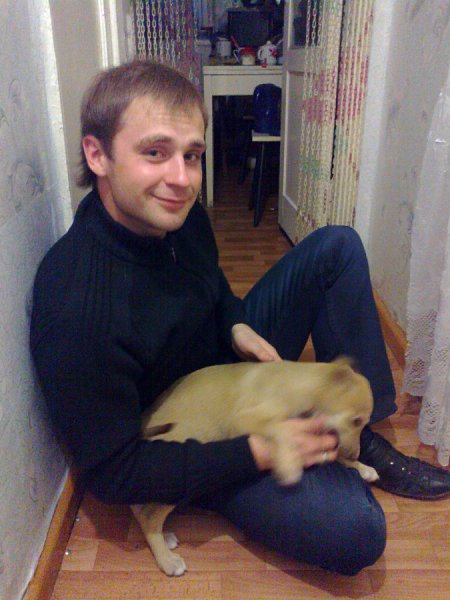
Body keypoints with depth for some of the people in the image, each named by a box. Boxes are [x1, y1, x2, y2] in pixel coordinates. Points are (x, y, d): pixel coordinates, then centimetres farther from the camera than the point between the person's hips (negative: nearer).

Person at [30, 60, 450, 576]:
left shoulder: (177, 208, -12)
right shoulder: (74, 312, -33)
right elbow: (112, 473, -24)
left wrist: (238, 325, -10)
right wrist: (258, 452, -26)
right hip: (189, 433, -7)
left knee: (338, 247, -1)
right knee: (354, 531, -28)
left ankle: (359, 437, 0)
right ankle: (336, 449, 7)